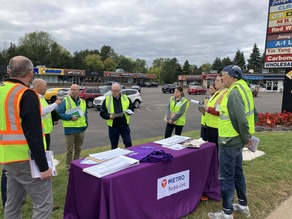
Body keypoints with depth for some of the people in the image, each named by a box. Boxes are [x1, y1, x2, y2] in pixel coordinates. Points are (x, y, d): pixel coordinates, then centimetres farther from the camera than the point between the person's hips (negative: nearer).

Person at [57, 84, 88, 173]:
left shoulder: (83, 102, 11)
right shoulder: (65, 101, -6)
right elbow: (59, 113, -11)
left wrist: (86, 123, 7)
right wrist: (70, 117, -20)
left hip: (81, 129, 5)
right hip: (70, 129, -5)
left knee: (78, 148, 15)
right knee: (69, 149, 1)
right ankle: (69, 167, 13)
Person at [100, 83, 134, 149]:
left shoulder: (126, 98, 5)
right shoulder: (107, 99, 1)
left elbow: (131, 107, 14)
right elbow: (102, 113, 1)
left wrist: (128, 111, -8)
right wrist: (109, 116, -18)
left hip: (124, 125, 1)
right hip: (113, 126, 0)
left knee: (128, 143, 5)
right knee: (114, 145, 10)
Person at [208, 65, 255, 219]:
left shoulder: (234, 92, -21)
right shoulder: (243, 88, 10)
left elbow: (241, 120, -27)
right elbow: (248, 113, 16)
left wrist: (246, 138, -12)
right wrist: (246, 137, 16)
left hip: (229, 142, -10)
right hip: (236, 140, 10)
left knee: (226, 177, 2)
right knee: (237, 173, 21)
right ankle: (243, 205, 36)